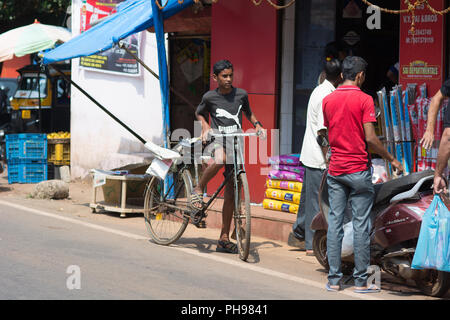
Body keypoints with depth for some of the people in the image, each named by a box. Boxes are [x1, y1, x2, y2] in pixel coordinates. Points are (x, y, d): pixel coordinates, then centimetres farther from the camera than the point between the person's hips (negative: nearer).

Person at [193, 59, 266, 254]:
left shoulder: (241, 95, 6)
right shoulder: (209, 97, 0)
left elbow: (248, 113, 24)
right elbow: (199, 113, 19)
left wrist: (257, 125, 6)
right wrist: (205, 127, 0)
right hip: (217, 138, -3)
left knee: (230, 193, 2)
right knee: (220, 159, -41)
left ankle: (224, 239, 9)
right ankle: (198, 189, -15)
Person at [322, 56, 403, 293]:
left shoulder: (327, 100, 7)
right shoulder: (364, 100, -9)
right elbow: (370, 138, -13)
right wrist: (391, 159, -1)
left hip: (335, 170, 5)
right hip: (359, 170, -5)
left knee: (334, 222, 6)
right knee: (361, 225, 1)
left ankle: (334, 279, 7)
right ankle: (360, 281, 3)